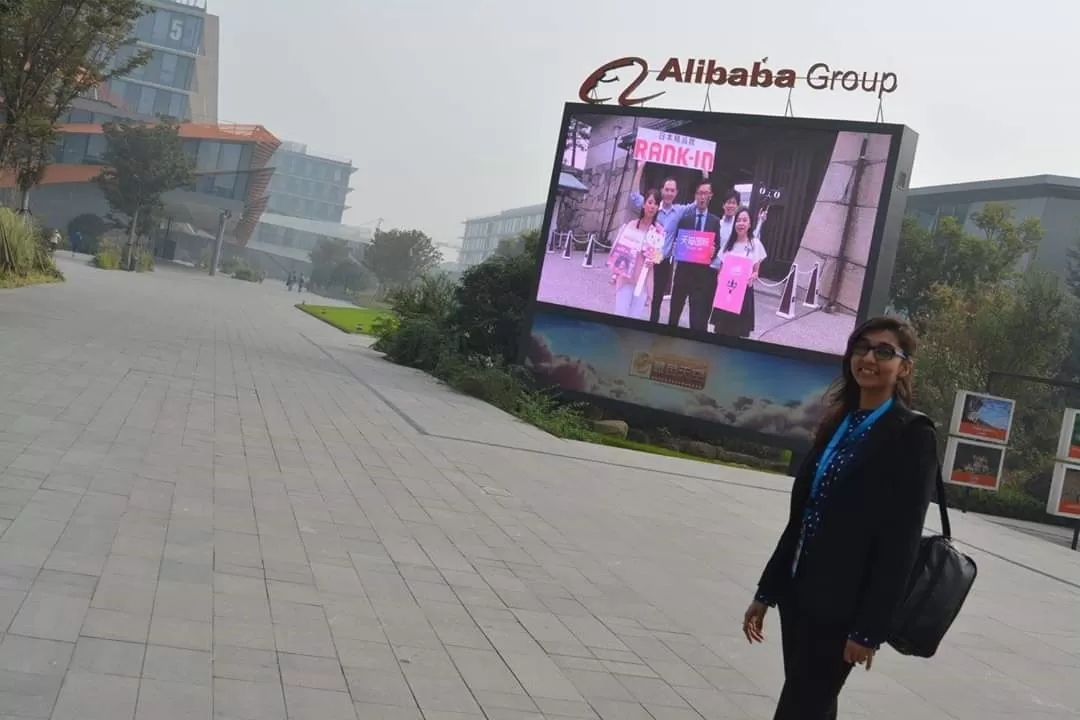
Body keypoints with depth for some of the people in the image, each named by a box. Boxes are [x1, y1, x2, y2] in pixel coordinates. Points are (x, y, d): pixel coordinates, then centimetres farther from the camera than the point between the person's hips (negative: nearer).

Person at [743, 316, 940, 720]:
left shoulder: (913, 436, -10)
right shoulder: (838, 424, 11)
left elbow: (901, 542, -14)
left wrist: (869, 629, -17)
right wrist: (766, 592, 12)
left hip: (841, 608, -7)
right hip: (800, 595, 7)